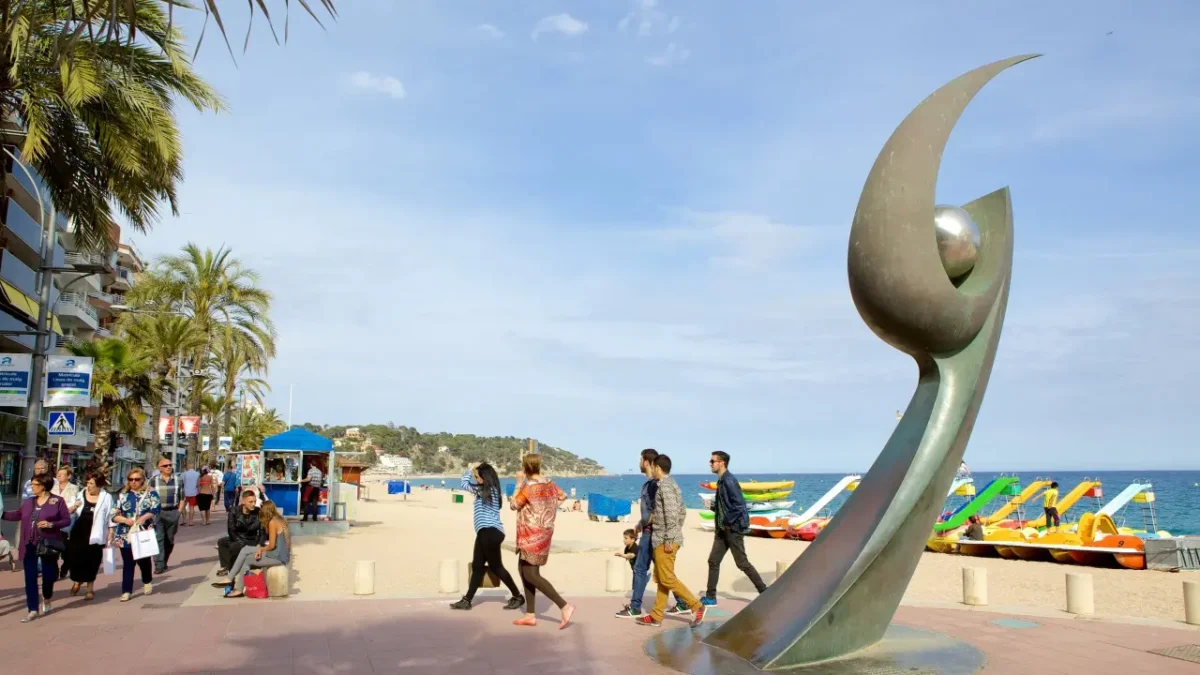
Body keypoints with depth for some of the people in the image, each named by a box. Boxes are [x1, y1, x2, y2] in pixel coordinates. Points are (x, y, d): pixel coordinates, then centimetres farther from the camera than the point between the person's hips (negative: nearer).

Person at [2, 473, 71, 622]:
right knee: (30, 577, 1)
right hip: (30, 544, 4)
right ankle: (32, 610, 7)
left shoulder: (58, 501, -6)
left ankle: (46, 601, 36)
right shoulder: (28, 502, 8)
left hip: (48, 544, -4)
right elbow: (17, 515, 20)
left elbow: (67, 520, -6)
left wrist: (51, 524, -19)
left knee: (48, 574, 8)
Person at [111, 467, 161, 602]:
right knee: (127, 563, 0)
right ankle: (126, 591, 5)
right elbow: (114, 514, 3)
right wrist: (125, 520, -15)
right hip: (126, 534, 2)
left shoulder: (151, 493, 4)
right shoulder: (122, 495, 9)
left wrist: (144, 517, -25)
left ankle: (147, 582, 32)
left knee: (143, 559, 5)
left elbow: (156, 509, -8)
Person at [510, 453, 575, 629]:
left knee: (531, 575, -6)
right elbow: (563, 496, 22)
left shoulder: (528, 486, -19)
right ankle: (530, 615, 18)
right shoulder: (549, 483, 5)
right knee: (523, 569, 16)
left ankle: (564, 606, -14)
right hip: (543, 533, 9)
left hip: (532, 535, -9)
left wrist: (519, 483, -3)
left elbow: (513, 505, -7)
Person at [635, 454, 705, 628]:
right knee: (661, 578, 10)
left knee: (667, 578, -7)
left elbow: (671, 514, -21)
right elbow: (682, 512, 20)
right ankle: (656, 616, 14)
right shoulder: (672, 484, 15)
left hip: (664, 539, -10)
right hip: (664, 539, 10)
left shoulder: (664, 485, -14)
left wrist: (669, 539, -21)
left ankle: (696, 606, -3)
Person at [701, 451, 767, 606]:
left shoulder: (730, 481, -19)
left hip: (733, 529, -9)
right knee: (713, 561, 8)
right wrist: (714, 506, 4)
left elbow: (740, 505, -24)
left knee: (742, 563, 1)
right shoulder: (721, 481, 10)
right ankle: (710, 596, 13)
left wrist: (728, 522, -17)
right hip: (722, 529, 9)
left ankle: (765, 592, 14)